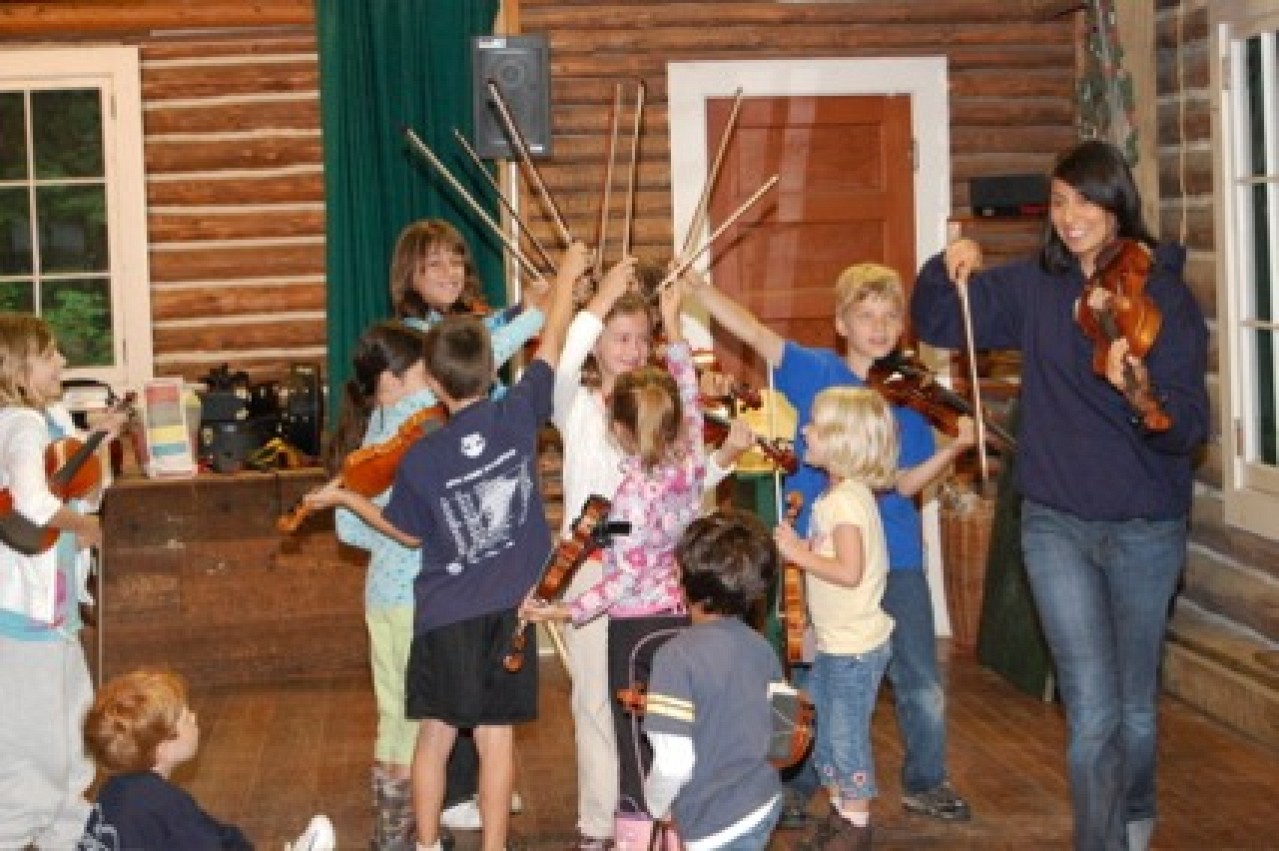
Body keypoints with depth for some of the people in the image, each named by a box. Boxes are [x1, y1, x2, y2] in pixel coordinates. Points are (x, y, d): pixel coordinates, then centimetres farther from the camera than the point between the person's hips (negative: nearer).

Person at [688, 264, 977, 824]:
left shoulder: (908, 395, 3)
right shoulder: (813, 372, -2)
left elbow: (904, 483, -1)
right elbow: (751, 329, -12)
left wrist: (955, 447, -16)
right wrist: (690, 283, -23)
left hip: (894, 556, 2)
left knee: (921, 684, 5)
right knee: (810, 679, 8)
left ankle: (926, 783, 27)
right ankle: (795, 787, 26)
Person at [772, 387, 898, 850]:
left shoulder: (846, 500, -21)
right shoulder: (837, 494, 9)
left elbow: (849, 571, -29)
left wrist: (799, 554, -22)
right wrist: (798, 546, 0)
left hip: (854, 646, -10)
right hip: (833, 642, 10)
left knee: (847, 735, 2)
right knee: (828, 732, 19)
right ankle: (839, 814, 32)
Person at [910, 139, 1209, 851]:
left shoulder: (1163, 291, -9)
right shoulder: (1032, 288, 0)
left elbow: (1188, 426, -17)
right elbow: (938, 325, 9)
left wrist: (1144, 396, -39)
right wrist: (949, 271, -12)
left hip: (1147, 529, -1)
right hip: (1058, 523, 1)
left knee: (1136, 706, 16)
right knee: (1093, 713, -7)